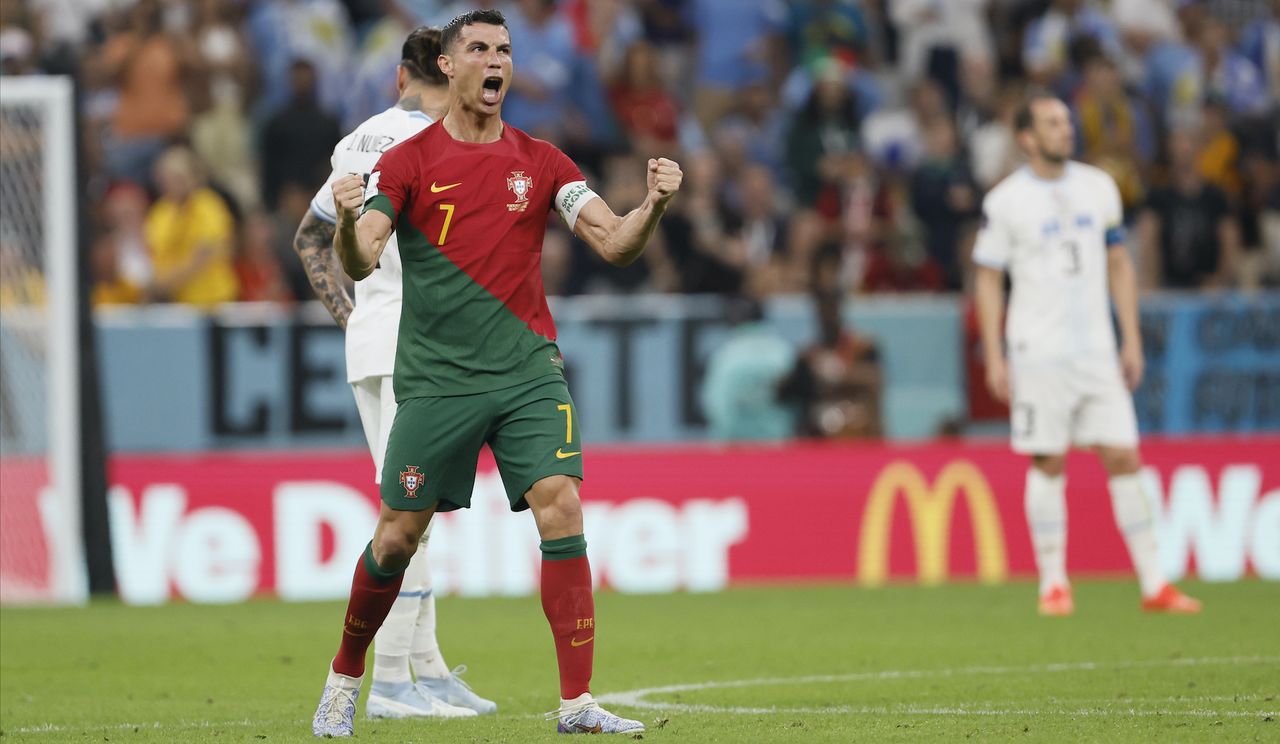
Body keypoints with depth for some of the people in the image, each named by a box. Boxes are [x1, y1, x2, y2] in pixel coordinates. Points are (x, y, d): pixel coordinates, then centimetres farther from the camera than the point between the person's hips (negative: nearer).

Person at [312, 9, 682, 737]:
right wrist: (347, 224, -33)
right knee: (399, 534, 2)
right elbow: (360, 262, -10)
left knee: (561, 507, -14)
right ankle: (345, 678, 25)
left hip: (529, 369, 2)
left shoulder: (541, 163, 7)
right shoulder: (407, 162, 0)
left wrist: (654, 206, -19)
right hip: (437, 376, -2)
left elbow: (615, 243, 1)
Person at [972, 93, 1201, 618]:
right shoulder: (1006, 201, -3)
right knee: (1048, 464, -1)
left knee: (1123, 458, -2)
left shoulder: (1098, 188, 9)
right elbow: (988, 280, 1)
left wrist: (1132, 340, 8)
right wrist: (993, 357, -5)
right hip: (1038, 353, -3)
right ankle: (1053, 584, 8)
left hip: (1097, 352, 3)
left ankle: (1154, 585, -1)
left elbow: (1118, 265, 14)